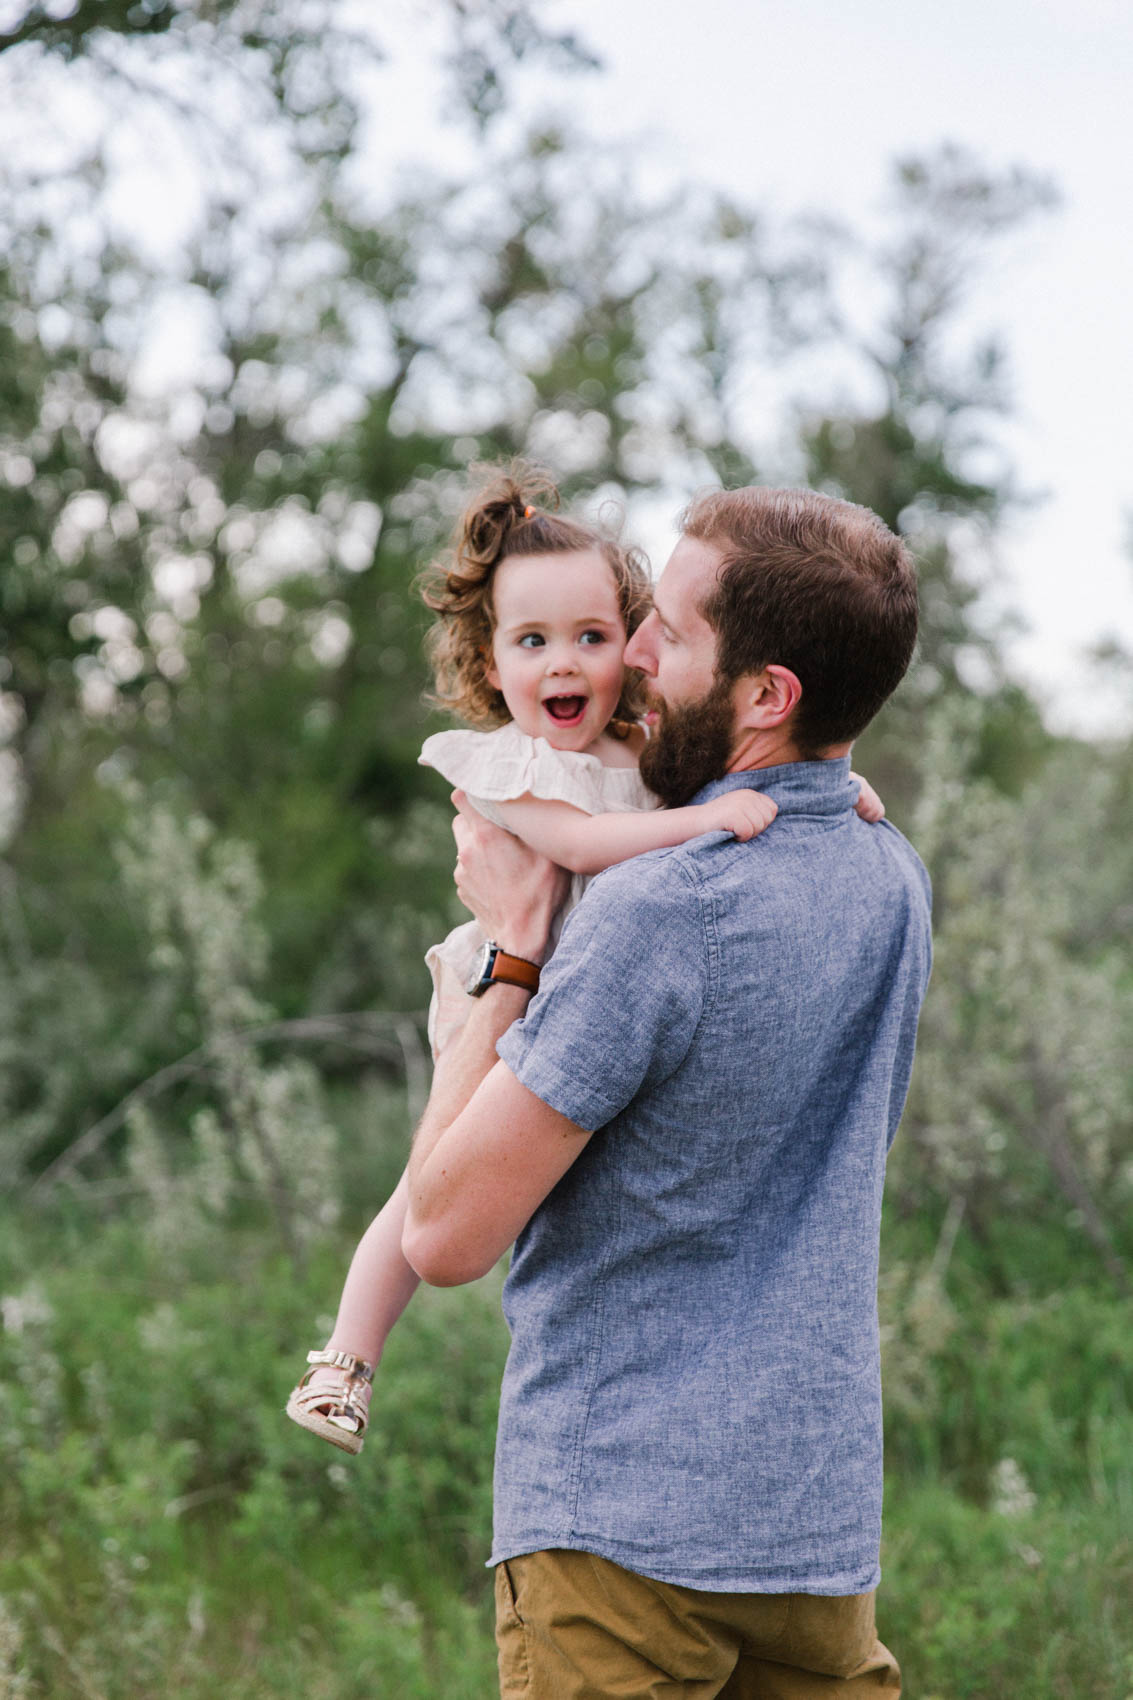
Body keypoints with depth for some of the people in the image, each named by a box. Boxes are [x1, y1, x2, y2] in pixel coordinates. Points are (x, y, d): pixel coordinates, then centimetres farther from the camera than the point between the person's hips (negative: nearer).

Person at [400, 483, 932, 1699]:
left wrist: (510, 951, -6)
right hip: (826, 1521, 8)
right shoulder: (892, 882, 5)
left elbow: (445, 1233, -14)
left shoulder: (660, 909, -19)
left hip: (620, 1521, -7)